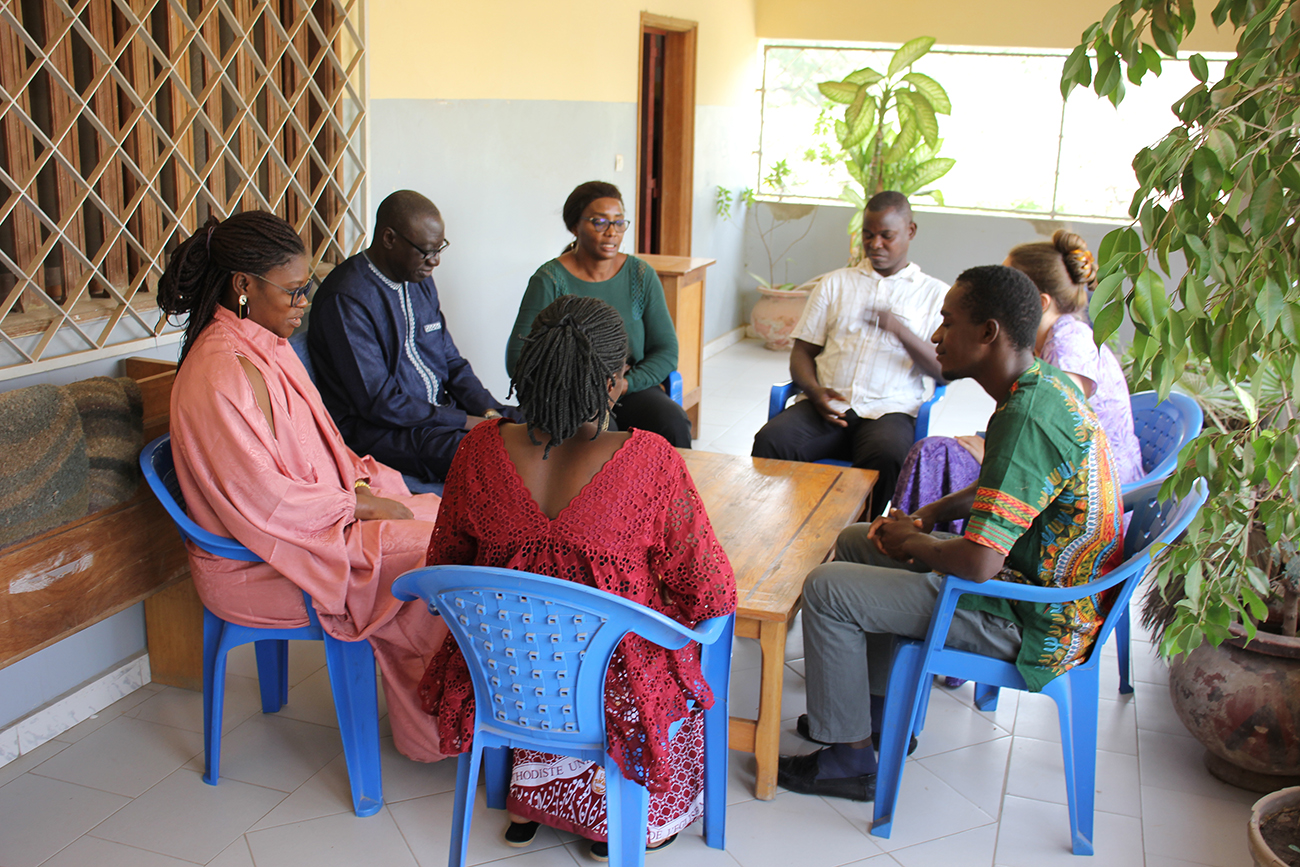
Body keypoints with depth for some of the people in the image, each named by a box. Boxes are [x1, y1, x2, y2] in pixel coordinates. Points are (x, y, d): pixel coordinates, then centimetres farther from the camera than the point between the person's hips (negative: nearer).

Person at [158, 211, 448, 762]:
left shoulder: (267, 346, 9)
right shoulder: (221, 374, -23)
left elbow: (318, 446, 17)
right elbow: (262, 500, -24)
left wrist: (361, 482, -1)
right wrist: (357, 504, -15)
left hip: (316, 515, 10)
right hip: (256, 564, -10)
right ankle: (435, 732, 2)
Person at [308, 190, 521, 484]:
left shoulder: (421, 282, 12)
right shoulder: (346, 299, -17)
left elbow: (452, 361, 17)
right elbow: (378, 402, -19)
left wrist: (488, 411, -3)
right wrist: (465, 422, -18)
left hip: (442, 409, 9)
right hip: (381, 427, -9)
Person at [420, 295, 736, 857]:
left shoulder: (481, 450, -13)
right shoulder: (649, 462, -23)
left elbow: (445, 565, 3)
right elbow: (710, 595, -14)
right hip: (612, 688, -3)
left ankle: (529, 800, 39)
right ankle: (611, 820, 37)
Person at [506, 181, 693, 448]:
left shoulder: (641, 275, 5)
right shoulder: (549, 281, -4)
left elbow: (666, 351, 5)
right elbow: (518, 360, -7)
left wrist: (625, 383, -13)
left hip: (633, 389, 3)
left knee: (673, 425, -28)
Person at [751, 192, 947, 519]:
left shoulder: (934, 294, 15)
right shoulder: (836, 283, 22)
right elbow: (802, 350, 17)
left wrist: (899, 328, -11)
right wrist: (815, 392, -6)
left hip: (888, 410, -2)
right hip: (825, 406, 2)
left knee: (887, 456, -37)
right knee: (770, 440, -29)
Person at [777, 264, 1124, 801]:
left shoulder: (1027, 419, -30)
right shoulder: (1048, 384, 2)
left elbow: (978, 564, -34)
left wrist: (911, 542, -13)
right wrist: (928, 516, 5)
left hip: (1030, 620, -10)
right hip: (1041, 584, 10)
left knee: (827, 589, -10)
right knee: (854, 540, 18)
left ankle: (850, 760, 5)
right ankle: (878, 708, 29)